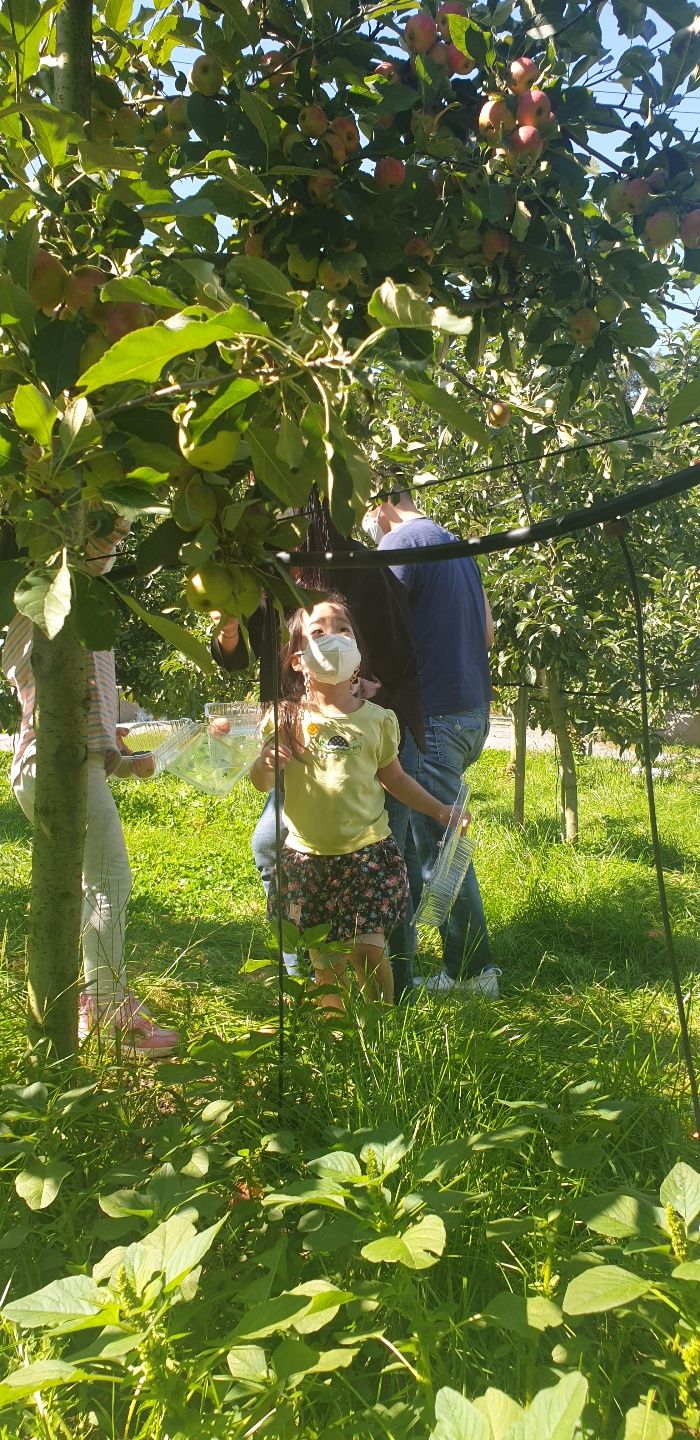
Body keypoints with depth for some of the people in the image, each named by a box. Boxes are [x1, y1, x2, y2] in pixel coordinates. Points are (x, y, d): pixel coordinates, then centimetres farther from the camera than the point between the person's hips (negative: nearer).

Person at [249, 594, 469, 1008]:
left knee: (367, 948, -6)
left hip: (367, 851, 0)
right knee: (324, 958, 7)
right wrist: (264, 764, -24)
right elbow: (263, 784, -3)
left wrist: (438, 809, 7)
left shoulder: (377, 718, -1)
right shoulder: (286, 720, -3)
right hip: (307, 855, 1)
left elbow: (394, 777, 11)